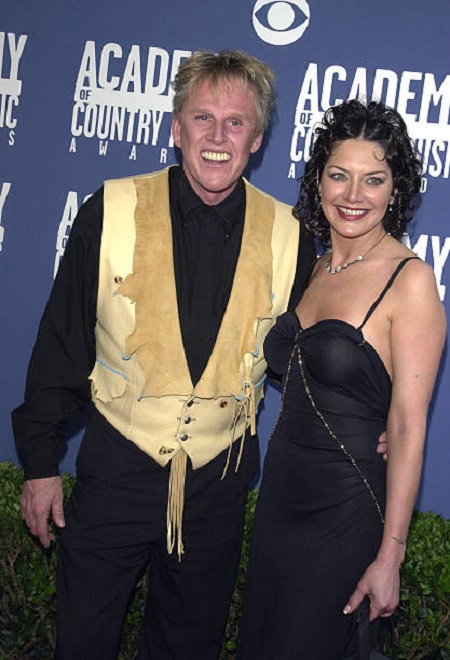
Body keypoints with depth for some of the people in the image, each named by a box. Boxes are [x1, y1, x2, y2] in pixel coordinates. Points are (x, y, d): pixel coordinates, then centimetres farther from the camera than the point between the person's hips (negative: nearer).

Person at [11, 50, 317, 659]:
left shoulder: (288, 238, -6)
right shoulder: (112, 214, -10)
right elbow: (60, 345, -4)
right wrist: (40, 462, -2)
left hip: (218, 483, 2)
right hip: (115, 467, -1)